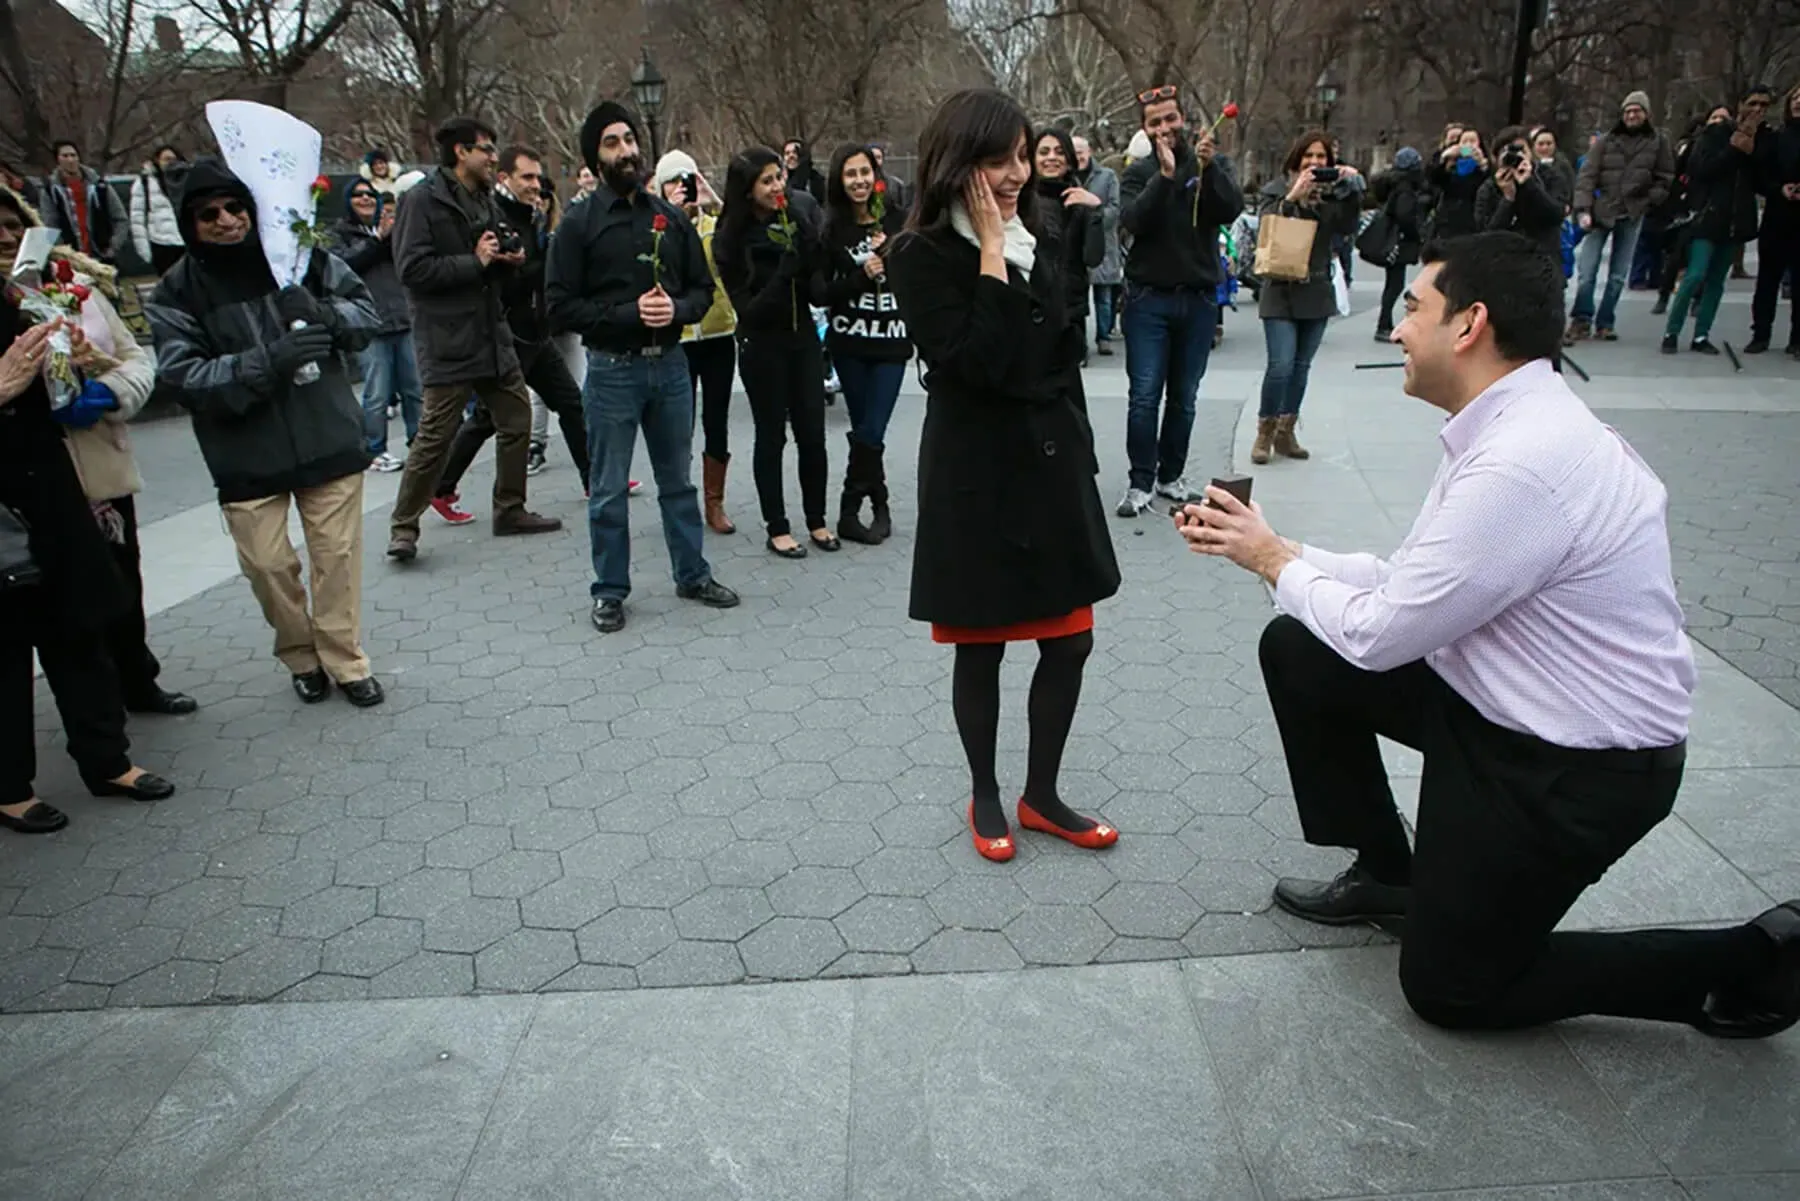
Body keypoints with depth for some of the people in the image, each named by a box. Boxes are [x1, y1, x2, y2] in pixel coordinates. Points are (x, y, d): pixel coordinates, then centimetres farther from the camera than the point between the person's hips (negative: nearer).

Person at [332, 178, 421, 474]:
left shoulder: (392, 228, 18)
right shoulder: (340, 233, 7)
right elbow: (343, 263, -11)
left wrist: (394, 235, -12)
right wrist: (378, 239, -11)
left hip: (405, 319, 4)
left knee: (415, 388, 8)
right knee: (377, 394, -6)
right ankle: (375, 451, 4)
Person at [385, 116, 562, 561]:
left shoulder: (484, 200, 16)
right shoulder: (423, 200, -9)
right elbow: (412, 269, -18)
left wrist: (510, 260, 2)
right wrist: (475, 262, -17)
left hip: (493, 335, 8)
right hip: (448, 342, -8)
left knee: (517, 422, 11)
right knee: (436, 436, -5)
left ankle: (510, 510, 26)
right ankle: (403, 527, 7)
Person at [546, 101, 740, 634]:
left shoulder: (671, 217, 8)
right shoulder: (580, 223, -4)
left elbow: (702, 288, 10)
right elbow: (561, 305, -9)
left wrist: (676, 309, -11)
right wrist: (629, 313, -18)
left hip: (670, 365, 4)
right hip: (612, 369, -3)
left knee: (677, 479, 14)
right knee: (608, 490, 5)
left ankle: (692, 574, 28)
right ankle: (610, 591, 18)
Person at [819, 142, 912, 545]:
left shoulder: (898, 221, 0)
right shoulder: (830, 230, -1)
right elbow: (820, 292, -4)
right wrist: (861, 276, -17)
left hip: (892, 340, 0)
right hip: (850, 343, 0)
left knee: (869, 432, -4)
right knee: (866, 430, 4)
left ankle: (850, 512, 11)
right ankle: (880, 508, 19)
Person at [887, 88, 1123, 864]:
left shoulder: (1042, 240, 9)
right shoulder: (923, 257, -10)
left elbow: (1065, 356, 15)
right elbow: (975, 364, -22)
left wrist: (1079, 453, 13)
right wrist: (991, 255, -19)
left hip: (1054, 463, 6)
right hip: (976, 474, -6)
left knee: (1070, 639, 8)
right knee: (981, 647, 8)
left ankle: (1041, 795, 27)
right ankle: (985, 798, 28)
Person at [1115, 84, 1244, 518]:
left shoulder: (1210, 164, 6)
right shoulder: (1138, 173, 3)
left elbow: (1233, 209, -11)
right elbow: (1132, 221, -15)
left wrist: (1208, 167, -25)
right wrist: (1165, 175, -25)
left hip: (1199, 298, 2)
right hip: (1149, 298, -2)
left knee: (1183, 398, 8)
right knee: (1145, 396, -5)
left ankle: (1171, 475, 20)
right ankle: (1140, 482, 2)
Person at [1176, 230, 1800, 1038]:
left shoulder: (1521, 464, -30)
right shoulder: (1512, 425, 1)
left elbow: (1378, 633, -23)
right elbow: (1405, 583, 6)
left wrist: (1275, 562, -6)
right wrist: (1269, 546, 4)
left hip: (1577, 769, -9)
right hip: (1501, 703, 9)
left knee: (1449, 988, 6)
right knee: (1297, 652, 5)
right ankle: (1386, 876, 23)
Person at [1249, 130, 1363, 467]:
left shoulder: (1332, 192, 9)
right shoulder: (1275, 190, 0)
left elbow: (1348, 227, -3)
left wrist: (1352, 189, -13)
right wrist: (1293, 197, -23)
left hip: (1317, 291, 4)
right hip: (1281, 291, -4)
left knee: (1301, 366, 8)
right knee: (1281, 365, -13)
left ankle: (1286, 433, 18)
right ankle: (1265, 433, 2)